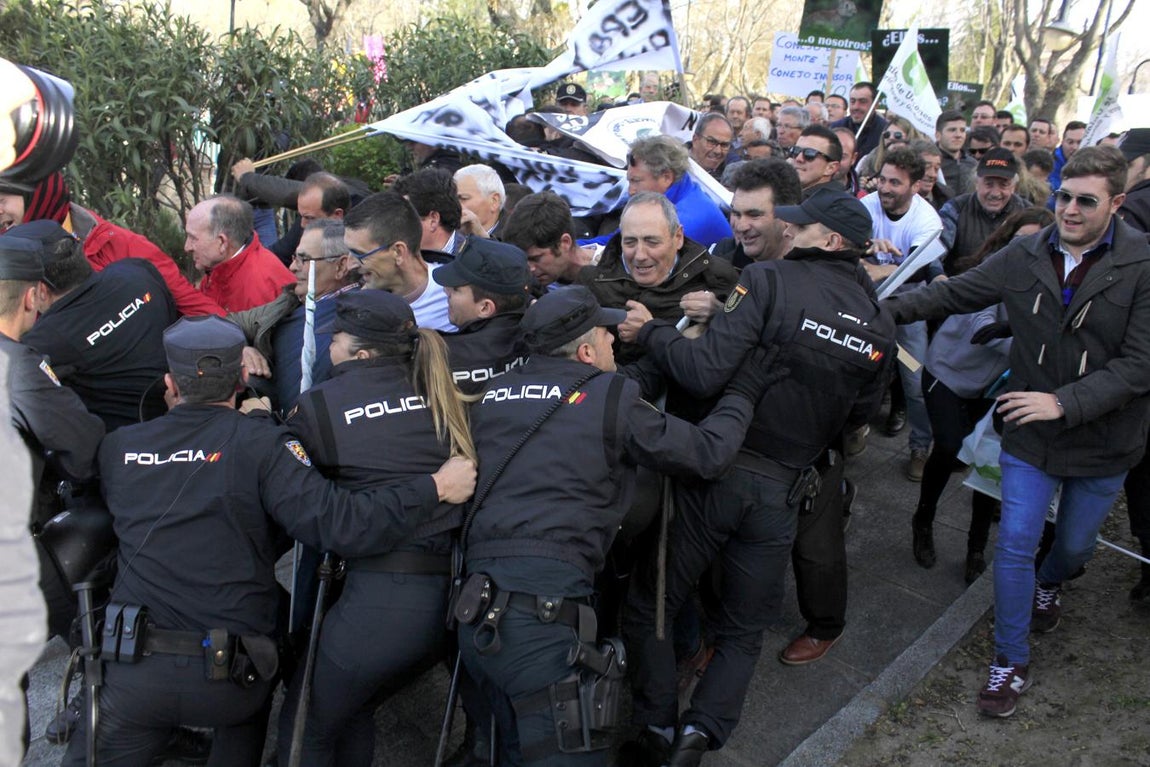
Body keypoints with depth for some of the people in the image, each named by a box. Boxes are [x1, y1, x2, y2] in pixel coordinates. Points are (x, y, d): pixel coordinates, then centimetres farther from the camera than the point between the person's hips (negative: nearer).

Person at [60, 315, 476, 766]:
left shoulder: (115, 449, 2)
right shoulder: (261, 444, -8)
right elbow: (339, 524, -18)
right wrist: (436, 487, -8)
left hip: (134, 674, 0)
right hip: (227, 682, 0)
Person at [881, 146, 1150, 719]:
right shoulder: (1025, 257, -7)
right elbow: (953, 293, 0)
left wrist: (1064, 402, -26)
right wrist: (887, 310, -11)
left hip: (1102, 441, -1)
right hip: (1029, 432, 1)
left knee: (1075, 543, 20)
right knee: (1015, 542, 0)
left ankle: (1049, 584, 57)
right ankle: (1011, 662, 16)